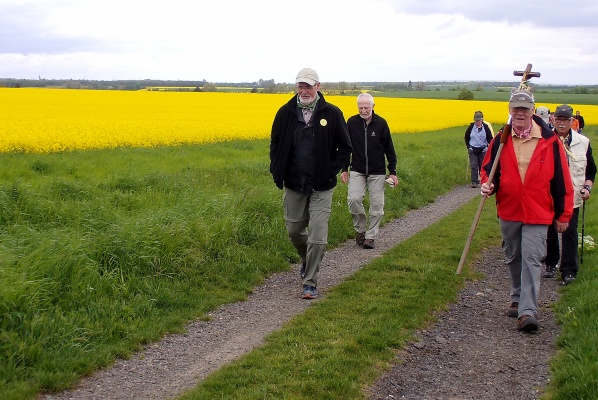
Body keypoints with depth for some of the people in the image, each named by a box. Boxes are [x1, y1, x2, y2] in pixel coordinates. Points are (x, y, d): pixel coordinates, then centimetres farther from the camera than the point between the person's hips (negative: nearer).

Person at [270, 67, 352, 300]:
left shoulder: (332, 114, -5)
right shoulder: (286, 113, 1)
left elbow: (345, 148, 2)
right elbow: (275, 144, 14)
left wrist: (332, 171, -9)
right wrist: (276, 171, 2)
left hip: (321, 187, -3)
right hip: (293, 185, 3)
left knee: (317, 238, -6)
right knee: (294, 231, 13)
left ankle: (310, 283, 5)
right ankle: (307, 260, 43)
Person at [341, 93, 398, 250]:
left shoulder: (381, 123, -4)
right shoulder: (351, 123, -2)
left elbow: (389, 149, 3)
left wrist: (393, 172, 1)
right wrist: (344, 169, 4)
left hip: (377, 172, 0)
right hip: (357, 171, 0)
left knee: (377, 205, 1)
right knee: (354, 199, -17)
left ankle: (370, 236, 16)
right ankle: (360, 230, 6)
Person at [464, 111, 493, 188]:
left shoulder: (486, 127, -3)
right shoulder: (471, 127, 0)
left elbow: (490, 138, 3)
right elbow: (466, 137, 12)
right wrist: (468, 146, 5)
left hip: (483, 150, 0)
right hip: (472, 150, 0)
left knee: (482, 166, 6)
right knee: (474, 166, -6)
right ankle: (474, 182, -5)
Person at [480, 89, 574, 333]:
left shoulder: (550, 141, -6)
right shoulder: (501, 140, 1)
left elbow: (561, 180, -1)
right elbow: (488, 169, 11)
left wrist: (563, 215, 1)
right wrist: (487, 184, -14)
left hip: (538, 214, -4)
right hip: (508, 212, 4)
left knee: (531, 260, -10)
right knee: (513, 259, 17)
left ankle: (528, 311, -10)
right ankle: (518, 300, 34)